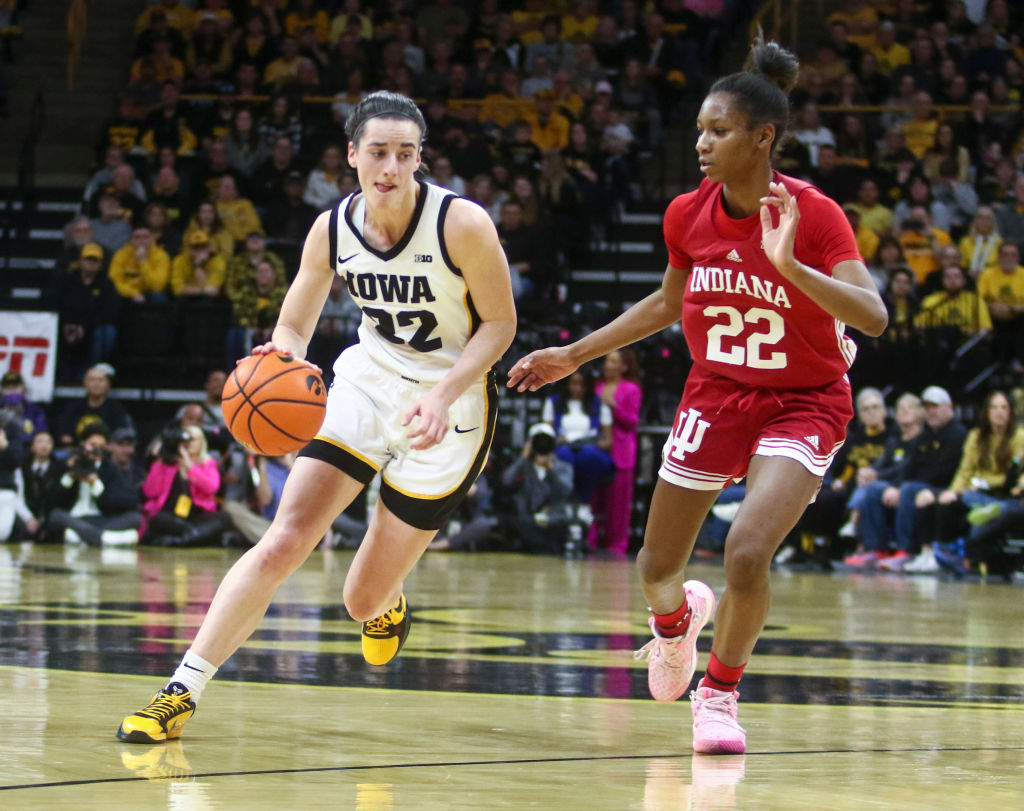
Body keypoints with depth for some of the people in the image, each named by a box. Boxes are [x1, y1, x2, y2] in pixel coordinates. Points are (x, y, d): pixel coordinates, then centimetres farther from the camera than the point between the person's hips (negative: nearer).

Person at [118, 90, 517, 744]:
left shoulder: (462, 223, -20)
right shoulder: (332, 230, -8)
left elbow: (500, 323, -10)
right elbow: (293, 328, 2)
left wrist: (443, 395, -24)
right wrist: (282, 360, -22)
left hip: (448, 409, -3)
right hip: (367, 382, 3)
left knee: (365, 601, 2)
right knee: (284, 542, -15)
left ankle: (388, 608, 43)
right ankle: (183, 691, -10)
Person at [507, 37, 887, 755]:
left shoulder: (813, 214, -21)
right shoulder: (689, 215, -8)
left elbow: (873, 318, -32)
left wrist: (789, 265, -44)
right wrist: (574, 355, 12)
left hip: (803, 404, -5)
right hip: (717, 394, 5)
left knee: (748, 553, -25)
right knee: (657, 569, 10)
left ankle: (720, 690, 3)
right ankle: (679, 616, 49)